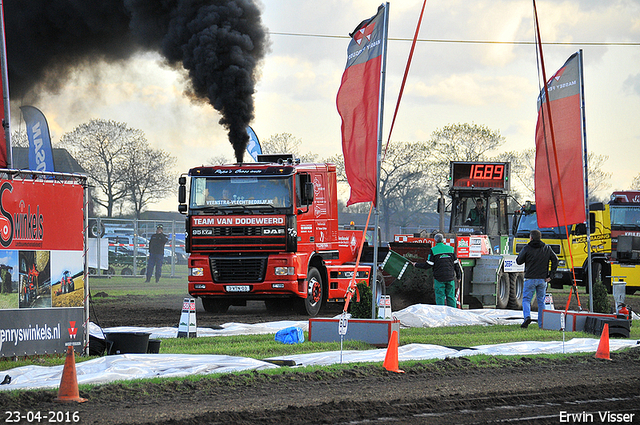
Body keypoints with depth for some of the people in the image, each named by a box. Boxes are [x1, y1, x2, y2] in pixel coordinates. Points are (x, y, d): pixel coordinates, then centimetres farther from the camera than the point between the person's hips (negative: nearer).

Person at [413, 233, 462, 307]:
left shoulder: (433, 250, -7)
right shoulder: (451, 249, 4)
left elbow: (428, 265, -7)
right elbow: (456, 264, 7)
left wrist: (416, 265, 7)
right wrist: (458, 276, 16)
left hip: (439, 278, -3)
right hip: (450, 278, 3)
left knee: (440, 298, 2)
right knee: (451, 297, 8)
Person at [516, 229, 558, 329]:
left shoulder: (527, 248, -5)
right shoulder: (547, 248, 5)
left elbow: (519, 261, 2)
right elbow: (555, 260, 2)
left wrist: (521, 253, 20)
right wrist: (551, 275, 3)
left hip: (530, 279, -3)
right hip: (543, 279, 3)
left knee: (526, 299, 5)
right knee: (541, 301, 10)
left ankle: (527, 316, -20)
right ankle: (541, 324, 8)